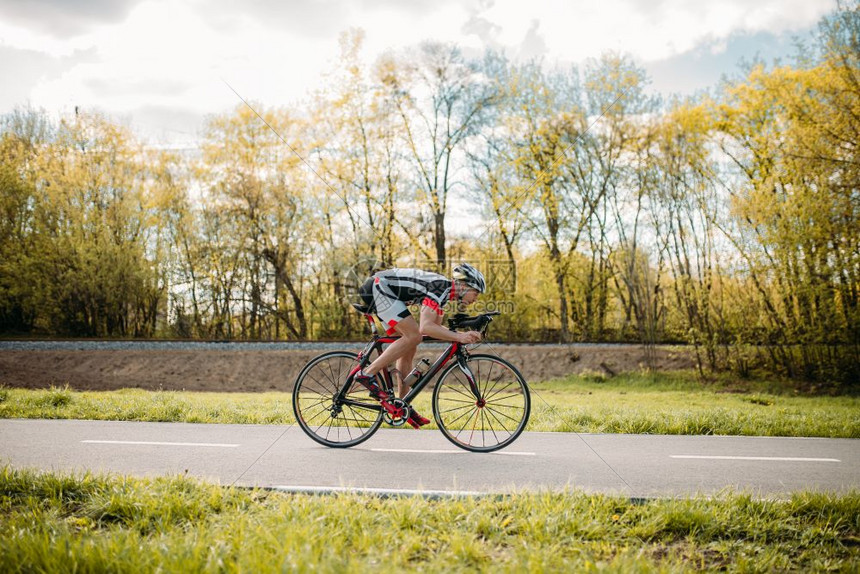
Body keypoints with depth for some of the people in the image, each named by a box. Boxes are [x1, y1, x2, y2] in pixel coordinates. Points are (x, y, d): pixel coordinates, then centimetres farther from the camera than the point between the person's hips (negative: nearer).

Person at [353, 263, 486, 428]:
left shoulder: (445, 290, 9)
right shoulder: (440, 287, -20)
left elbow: (436, 328, 14)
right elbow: (425, 327, -32)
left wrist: (463, 334, 1)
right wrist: (458, 337, -33)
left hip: (383, 292, 10)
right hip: (378, 287, -10)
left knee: (409, 348, 8)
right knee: (414, 336, -18)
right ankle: (367, 374, -15)